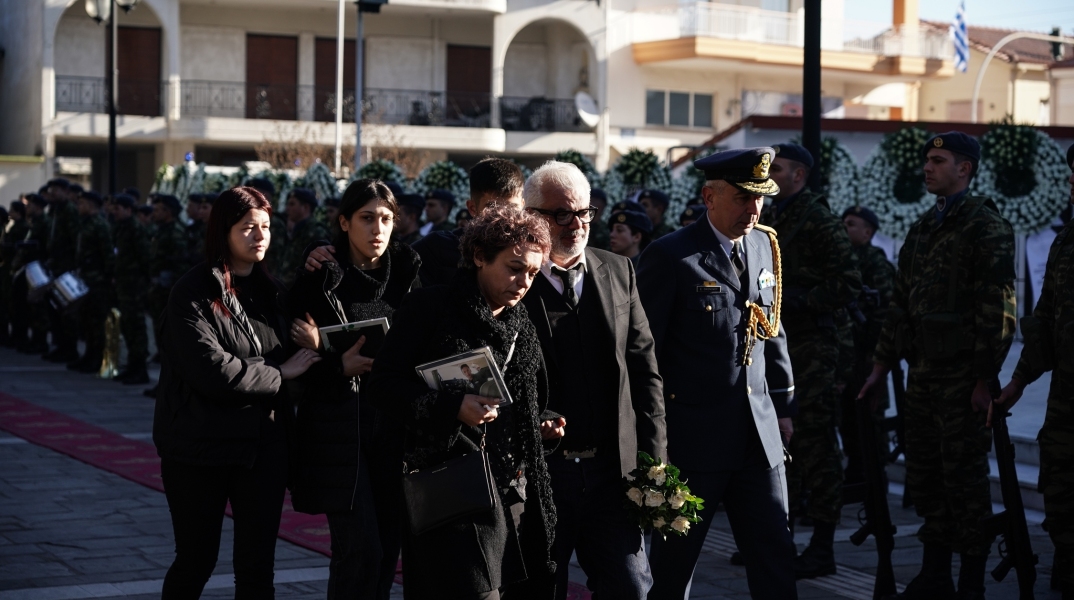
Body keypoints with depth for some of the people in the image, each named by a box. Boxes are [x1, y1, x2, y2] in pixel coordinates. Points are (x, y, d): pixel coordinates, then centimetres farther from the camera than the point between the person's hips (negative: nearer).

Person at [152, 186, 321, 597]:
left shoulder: (267, 290, 12)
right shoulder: (194, 294, -10)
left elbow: (284, 354, 16)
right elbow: (210, 368, -22)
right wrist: (278, 374, -13)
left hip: (264, 445, 6)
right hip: (202, 447, -5)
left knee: (257, 566, 6)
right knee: (195, 561, 6)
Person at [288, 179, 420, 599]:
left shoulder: (405, 274, 7)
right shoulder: (321, 278, -4)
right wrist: (338, 366, -17)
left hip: (392, 426, 4)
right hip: (339, 429, -4)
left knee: (386, 548, 7)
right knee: (361, 549, -9)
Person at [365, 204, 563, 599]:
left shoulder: (521, 325, 15)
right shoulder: (429, 308, -5)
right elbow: (384, 385, -9)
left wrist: (540, 426, 7)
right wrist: (452, 407, -21)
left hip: (514, 491, 7)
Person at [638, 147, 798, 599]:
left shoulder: (764, 246, 9)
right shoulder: (670, 256, -10)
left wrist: (784, 405, 16)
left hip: (760, 434, 6)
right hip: (693, 436, -5)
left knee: (775, 555, 6)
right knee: (673, 562, 8)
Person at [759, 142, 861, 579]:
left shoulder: (820, 222, -9)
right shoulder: (767, 220, 13)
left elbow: (848, 285, -14)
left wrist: (798, 300, -18)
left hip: (809, 347, -8)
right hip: (772, 343, 8)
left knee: (814, 444, -5)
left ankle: (822, 546, 1)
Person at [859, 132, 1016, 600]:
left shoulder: (987, 228, -8)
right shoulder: (922, 230, 16)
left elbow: (998, 310, -13)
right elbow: (902, 303, 19)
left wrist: (985, 379, -17)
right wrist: (883, 364, 15)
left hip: (962, 379, -8)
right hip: (923, 374, 8)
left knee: (965, 479, -3)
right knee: (924, 476, 11)